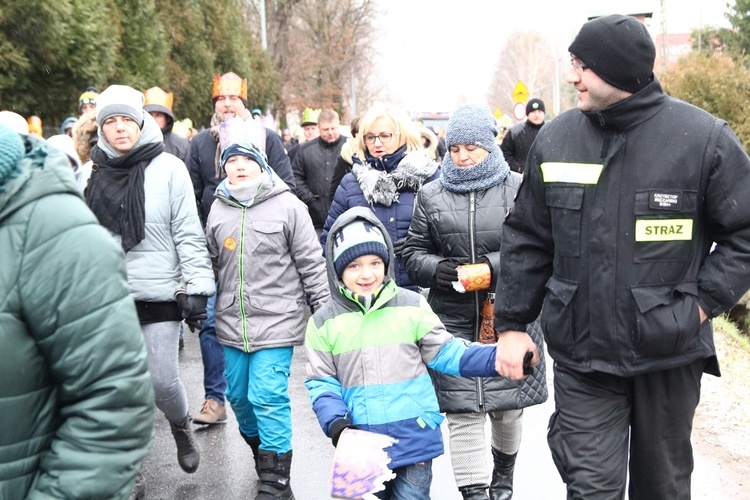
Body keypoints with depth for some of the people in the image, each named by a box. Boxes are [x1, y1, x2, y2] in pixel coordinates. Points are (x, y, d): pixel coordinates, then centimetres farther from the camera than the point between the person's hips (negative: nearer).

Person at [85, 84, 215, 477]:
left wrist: (196, 287, -10)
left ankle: (181, 429, 31)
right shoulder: (94, 173, 5)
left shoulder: (168, 168, -5)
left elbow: (189, 234, -6)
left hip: (159, 296, -3)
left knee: (162, 380, -2)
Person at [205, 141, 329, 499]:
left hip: (276, 320, -5)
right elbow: (212, 262, 18)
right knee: (239, 396, 14)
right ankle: (261, 452, 40)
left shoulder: (288, 206, -4)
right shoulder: (218, 210, 8)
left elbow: (311, 264, -2)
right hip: (232, 322, 5)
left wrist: (325, 311, -2)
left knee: (268, 398, -8)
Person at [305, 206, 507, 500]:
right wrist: (335, 423, -14)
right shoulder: (325, 321, 0)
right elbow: (321, 381, 3)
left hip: (415, 439, -1)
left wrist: (499, 357, -10)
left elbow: (446, 353, 2)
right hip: (361, 444, 1)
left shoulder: (412, 306, -1)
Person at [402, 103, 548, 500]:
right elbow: (414, 252, 10)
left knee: (508, 405, 14)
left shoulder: (519, 188, -1)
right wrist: (438, 269, -11)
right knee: (462, 411, -3)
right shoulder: (430, 195, 7)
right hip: (454, 320, 1)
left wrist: (494, 266, -18)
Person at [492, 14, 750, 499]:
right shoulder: (556, 138, 0)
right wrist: (512, 324, 4)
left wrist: (704, 303, -10)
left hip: (670, 353, 0)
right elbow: (528, 238, 7)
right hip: (581, 355, 1)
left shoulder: (705, 137, -8)